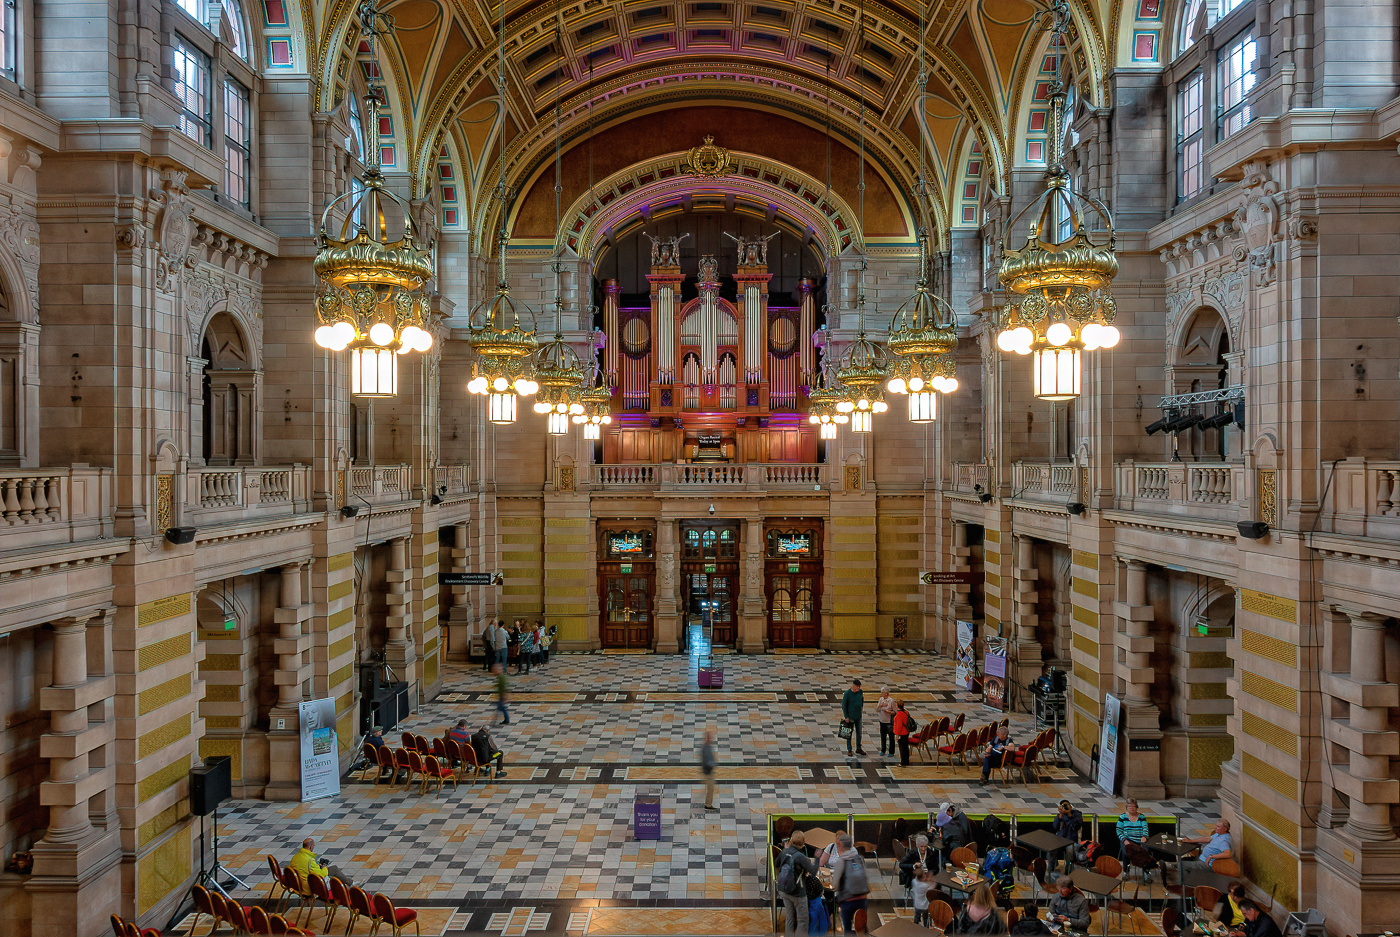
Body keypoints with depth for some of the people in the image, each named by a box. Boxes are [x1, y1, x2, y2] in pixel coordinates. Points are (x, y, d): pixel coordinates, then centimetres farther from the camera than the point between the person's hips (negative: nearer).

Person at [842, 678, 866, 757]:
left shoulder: (860, 692, 0)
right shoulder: (847, 693, -15)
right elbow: (843, 705, -11)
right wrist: (846, 717, -13)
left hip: (858, 716, 5)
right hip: (850, 717, -5)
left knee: (859, 732, 12)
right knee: (849, 733, 3)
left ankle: (858, 749, 25)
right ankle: (849, 750, 13)